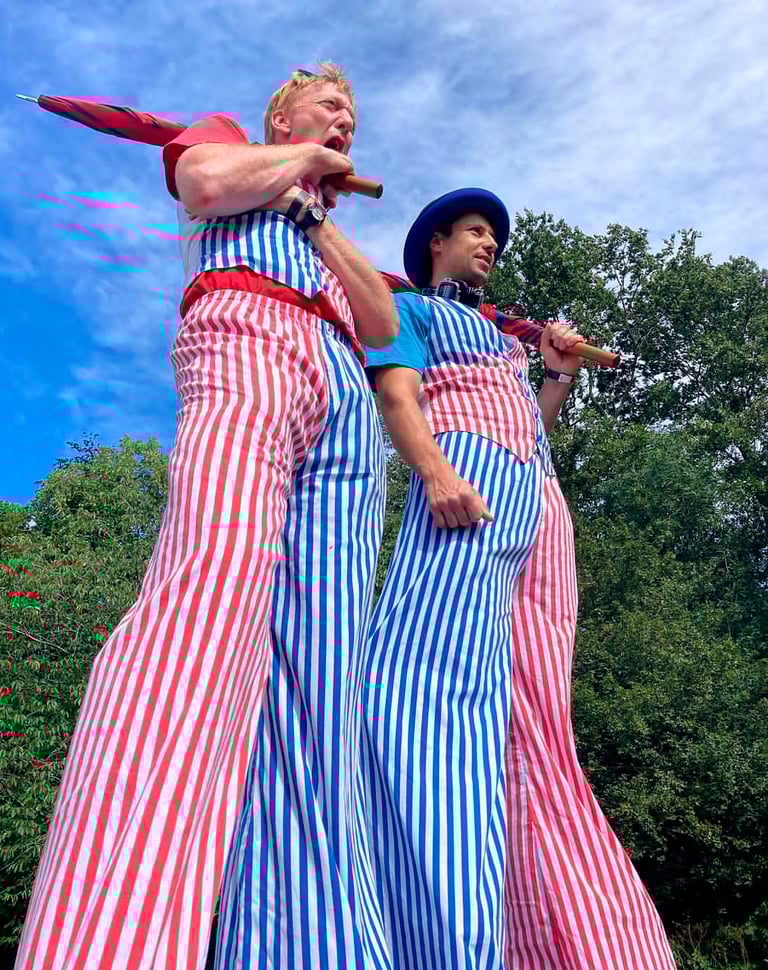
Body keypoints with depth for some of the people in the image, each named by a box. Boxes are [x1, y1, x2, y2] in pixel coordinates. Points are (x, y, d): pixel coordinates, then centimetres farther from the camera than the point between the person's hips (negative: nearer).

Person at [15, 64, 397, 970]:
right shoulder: (225, 134, 31)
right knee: (214, 577, -34)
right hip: (246, 346, -5)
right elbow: (208, 181, 4)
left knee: (320, 672, -13)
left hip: (344, 404, 6)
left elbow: (385, 322, 21)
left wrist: (312, 210, 15)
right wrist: (305, 158, 21)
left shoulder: (335, 233, 41)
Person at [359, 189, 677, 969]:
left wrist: (558, 377, 19)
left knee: (526, 707, -2)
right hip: (467, 489, -7)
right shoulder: (411, 308, 18)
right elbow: (397, 397, -2)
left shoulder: (498, 335, 38)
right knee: (439, 671, -23)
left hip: (541, 509, 7)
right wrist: (437, 472, -21)